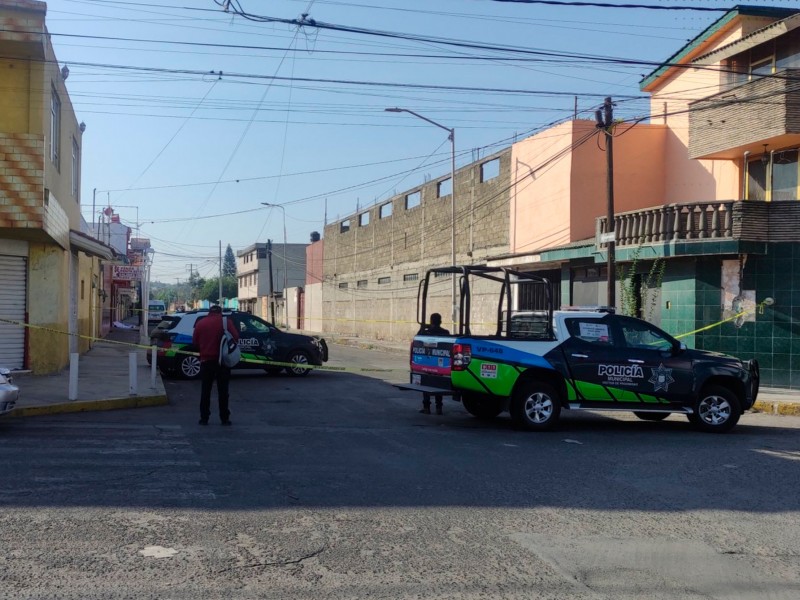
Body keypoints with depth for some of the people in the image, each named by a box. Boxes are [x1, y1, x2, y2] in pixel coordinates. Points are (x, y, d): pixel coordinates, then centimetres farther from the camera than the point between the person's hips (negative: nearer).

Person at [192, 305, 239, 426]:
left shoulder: (200, 323, 4)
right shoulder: (226, 321, -1)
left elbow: (195, 342, 4)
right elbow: (235, 337, -7)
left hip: (206, 360, 1)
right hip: (222, 361, -1)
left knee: (205, 390, 8)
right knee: (223, 390, 5)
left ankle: (204, 418, 6)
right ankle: (224, 418, 5)